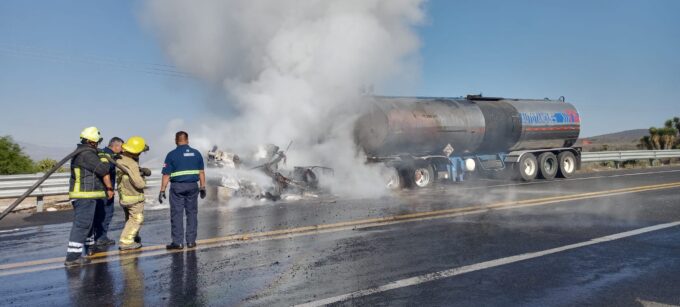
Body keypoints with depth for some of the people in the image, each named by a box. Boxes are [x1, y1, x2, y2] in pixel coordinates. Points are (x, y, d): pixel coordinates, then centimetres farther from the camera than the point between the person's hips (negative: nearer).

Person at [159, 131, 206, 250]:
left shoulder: (172, 155, -3)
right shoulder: (196, 153, 6)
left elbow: (166, 175, -6)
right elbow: (201, 172, 5)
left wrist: (162, 191, -2)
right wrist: (203, 188, 11)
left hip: (177, 187, -3)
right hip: (192, 186, 3)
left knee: (176, 214, 3)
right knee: (192, 214, 10)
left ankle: (177, 242, 4)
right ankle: (191, 241, 12)